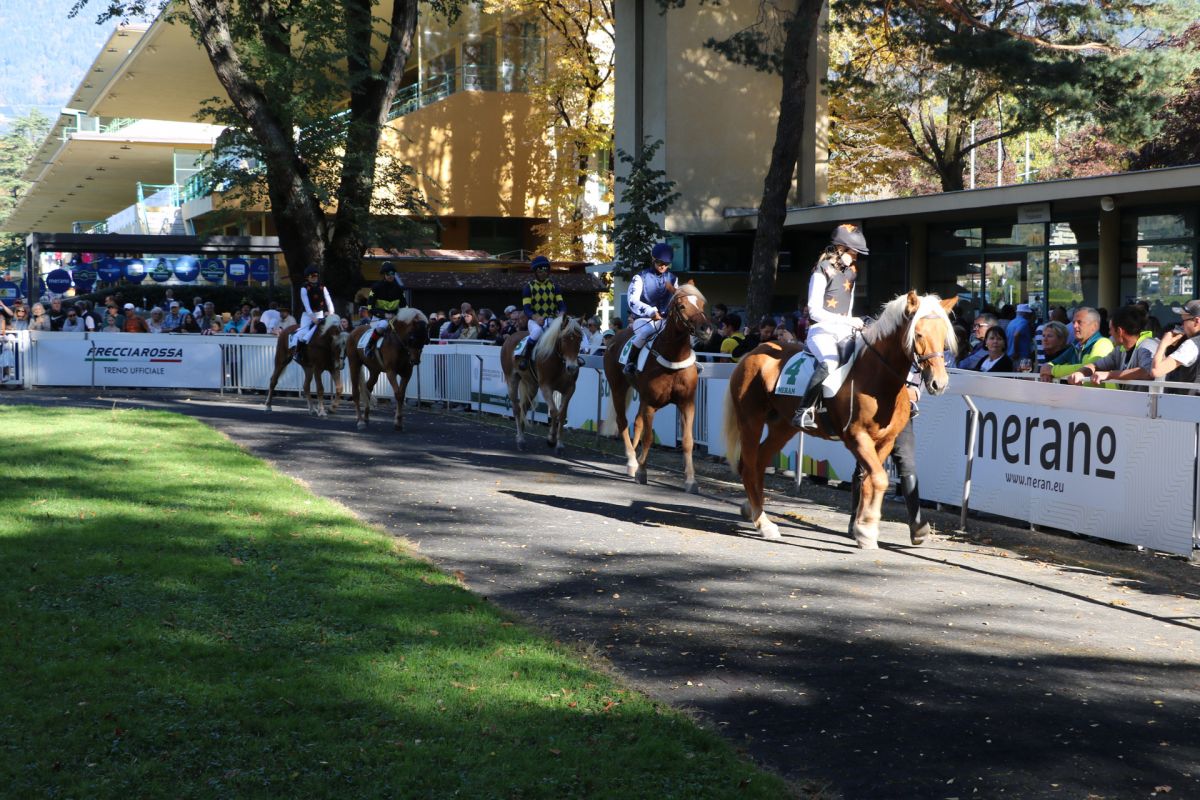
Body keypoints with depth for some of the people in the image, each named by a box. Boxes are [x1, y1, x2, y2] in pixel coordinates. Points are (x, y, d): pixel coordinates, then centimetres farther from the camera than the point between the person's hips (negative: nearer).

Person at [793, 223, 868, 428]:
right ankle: (804, 411, -36)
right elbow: (815, 311, -14)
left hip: (843, 331, 8)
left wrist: (852, 324, 7)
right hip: (821, 330, -8)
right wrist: (847, 321, -20)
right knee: (829, 362, -36)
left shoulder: (851, 272, 15)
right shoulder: (823, 271, -7)